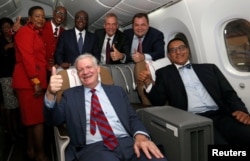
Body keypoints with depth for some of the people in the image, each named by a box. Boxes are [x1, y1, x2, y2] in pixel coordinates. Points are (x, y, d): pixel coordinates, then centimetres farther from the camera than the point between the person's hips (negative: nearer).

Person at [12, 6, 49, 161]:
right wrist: (36, 81, -22)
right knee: (38, 118, -4)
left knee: (33, 118, 15)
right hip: (29, 81, -9)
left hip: (35, 80, 9)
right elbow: (27, 57, -19)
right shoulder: (25, 32, -9)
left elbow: (39, 58, 13)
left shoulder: (37, 33, 19)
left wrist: (40, 80, 7)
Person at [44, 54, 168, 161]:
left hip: (128, 142, 2)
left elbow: (133, 118, 13)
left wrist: (141, 136, -10)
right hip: (93, 147, -1)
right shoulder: (70, 95, 16)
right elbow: (55, 120, 4)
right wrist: (50, 94, -15)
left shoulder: (117, 91, 18)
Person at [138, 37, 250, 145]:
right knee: (219, 142, -32)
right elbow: (158, 101, 7)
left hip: (220, 116, 3)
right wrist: (148, 82, -11)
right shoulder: (164, 73, 16)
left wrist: (240, 110, -7)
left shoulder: (209, 68, 21)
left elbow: (229, 93, 14)